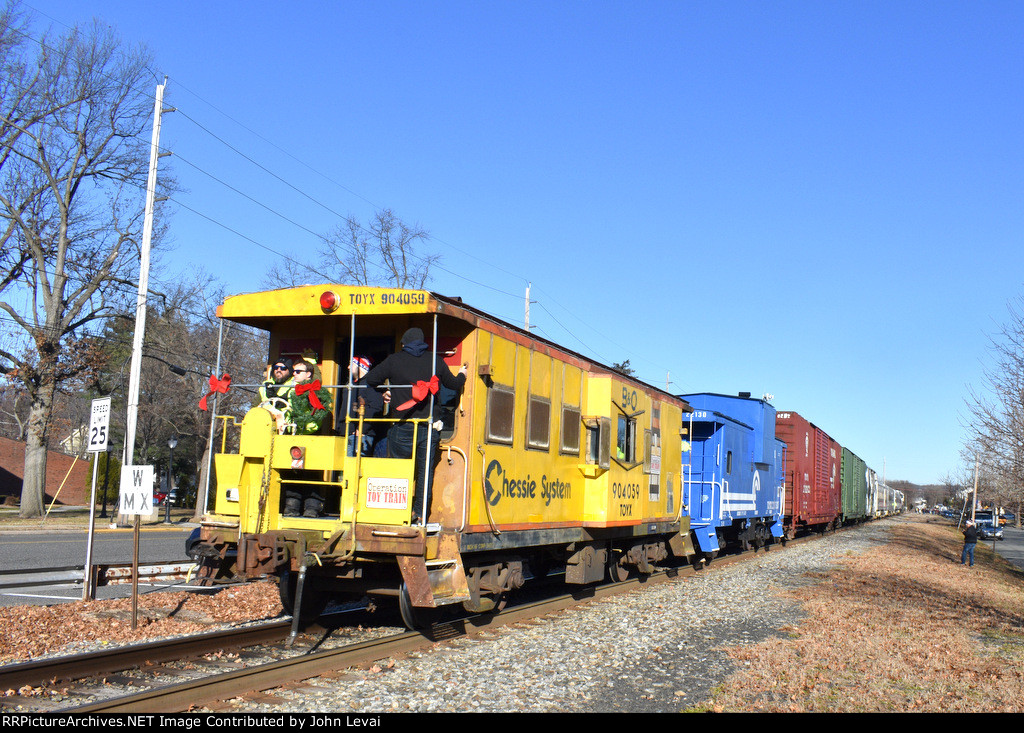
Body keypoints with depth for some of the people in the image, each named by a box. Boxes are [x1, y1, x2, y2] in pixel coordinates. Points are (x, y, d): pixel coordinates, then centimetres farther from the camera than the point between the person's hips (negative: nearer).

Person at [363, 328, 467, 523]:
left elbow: (369, 381, 3)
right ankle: (420, 513, 6)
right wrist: (462, 375, 40)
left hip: (403, 426, -2)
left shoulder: (394, 360, 2)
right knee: (425, 470, 8)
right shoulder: (436, 361, 7)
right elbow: (454, 384, 18)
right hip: (429, 426, 2)